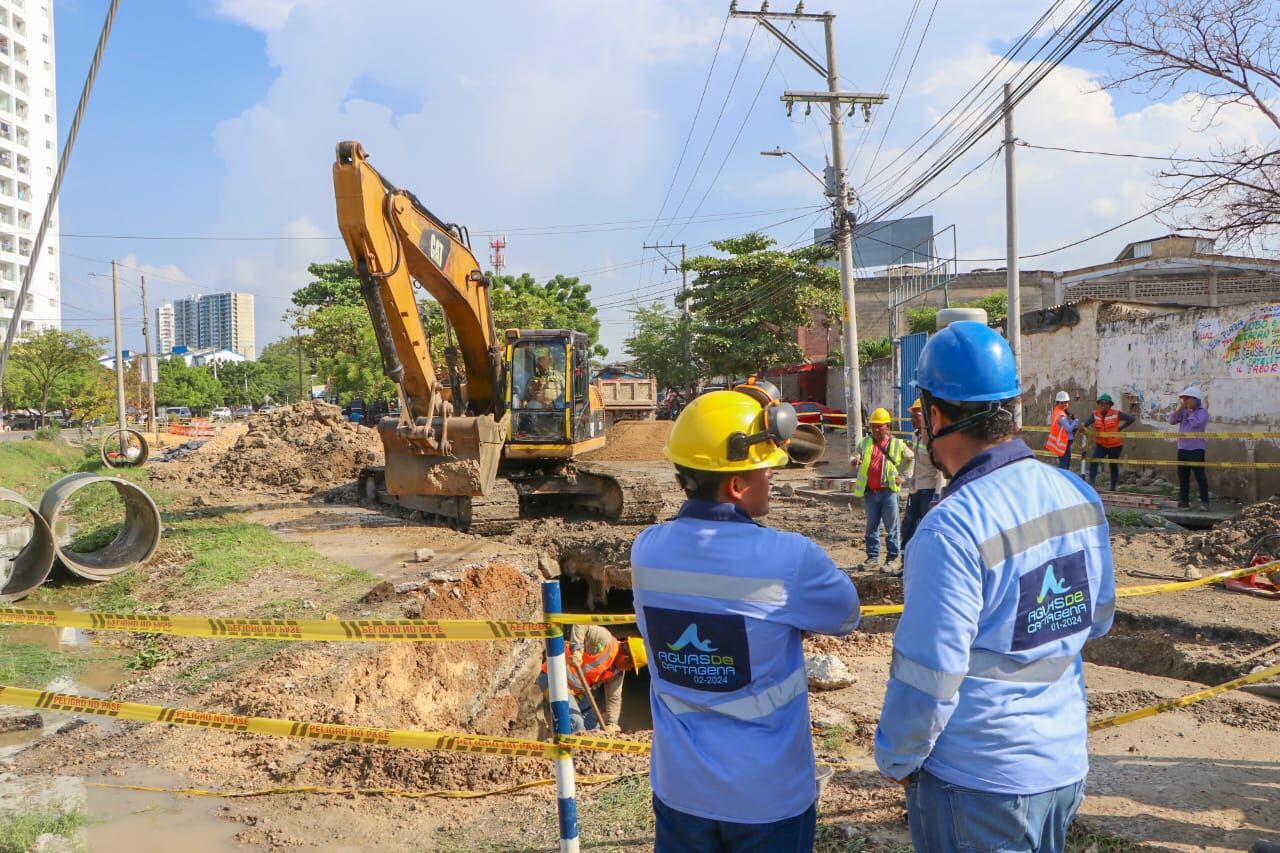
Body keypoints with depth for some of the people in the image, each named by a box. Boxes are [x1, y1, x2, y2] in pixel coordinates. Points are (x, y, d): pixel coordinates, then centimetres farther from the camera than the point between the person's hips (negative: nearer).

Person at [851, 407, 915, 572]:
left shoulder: (897, 444, 4)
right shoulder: (865, 442, 10)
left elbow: (912, 459, 15)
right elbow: (855, 456, 12)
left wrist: (904, 475, 5)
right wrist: (854, 461, -12)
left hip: (888, 491, -3)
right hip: (870, 491, 3)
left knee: (891, 526, 0)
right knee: (871, 526, 9)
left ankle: (892, 558, 6)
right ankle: (873, 557, 17)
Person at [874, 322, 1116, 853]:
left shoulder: (952, 529, -27)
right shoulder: (1080, 496, -4)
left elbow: (928, 678, -23)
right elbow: (1098, 620, 9)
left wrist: (896, 761, -7)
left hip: (977, 787, -6)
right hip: (1067, 766, 7)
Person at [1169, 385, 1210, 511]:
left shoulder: (1203, 412, -5)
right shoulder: (1184, 412, 13)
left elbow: (1195, 423, -21)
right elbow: (1172, 420, 3)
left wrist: (1190, 410, -10)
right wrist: (1180, 408, -5)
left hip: (1196, 449, -6)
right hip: (1182, 449, 6)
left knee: (1200, 476, -6)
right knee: (1182, 476, 8)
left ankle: (1204, 502, -2)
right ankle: (1184, 501, 13)